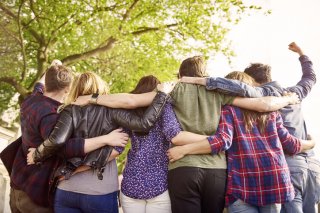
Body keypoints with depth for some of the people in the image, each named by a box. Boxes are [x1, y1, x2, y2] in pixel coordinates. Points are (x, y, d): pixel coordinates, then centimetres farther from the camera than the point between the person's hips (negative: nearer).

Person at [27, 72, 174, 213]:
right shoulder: (110, 111, -2)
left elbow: (56, 140, -16)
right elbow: (144, 123, -13)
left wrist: (36, 156, 1)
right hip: (101, 193, -1)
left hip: (66, 191, 2)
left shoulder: (70, 111, 0)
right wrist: (162, 93, -3)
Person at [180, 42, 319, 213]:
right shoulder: (293, 93, 19)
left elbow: (243, 89, -21)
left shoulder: (262, 93, 1)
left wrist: (202, 81, -18)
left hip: (287, 164, -6)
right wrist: (301, 53, 55)